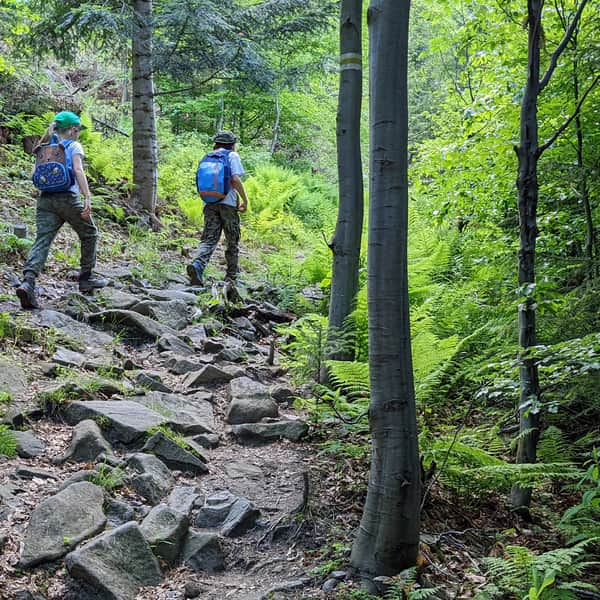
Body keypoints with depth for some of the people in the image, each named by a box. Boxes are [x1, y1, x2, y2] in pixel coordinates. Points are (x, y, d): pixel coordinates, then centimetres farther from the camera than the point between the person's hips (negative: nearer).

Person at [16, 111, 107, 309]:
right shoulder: (74, 146, 2)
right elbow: (78, 170, -13)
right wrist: (88, 197, -19)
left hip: (45, 199, 5)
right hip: (68, 198, -5)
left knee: (42, 241, -6)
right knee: (90, 234, 18)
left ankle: (28, 282, -28)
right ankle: (86, 278, 23)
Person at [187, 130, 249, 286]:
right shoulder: (232, 156, 1)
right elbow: (235, 179, -12)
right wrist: (245, 200, -5)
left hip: (209, 202, 4)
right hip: (228, 203, -4)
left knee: (208, 239, -1)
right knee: (232, 241, 9)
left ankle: (197, 264, -27)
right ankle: (231, 276, 16)